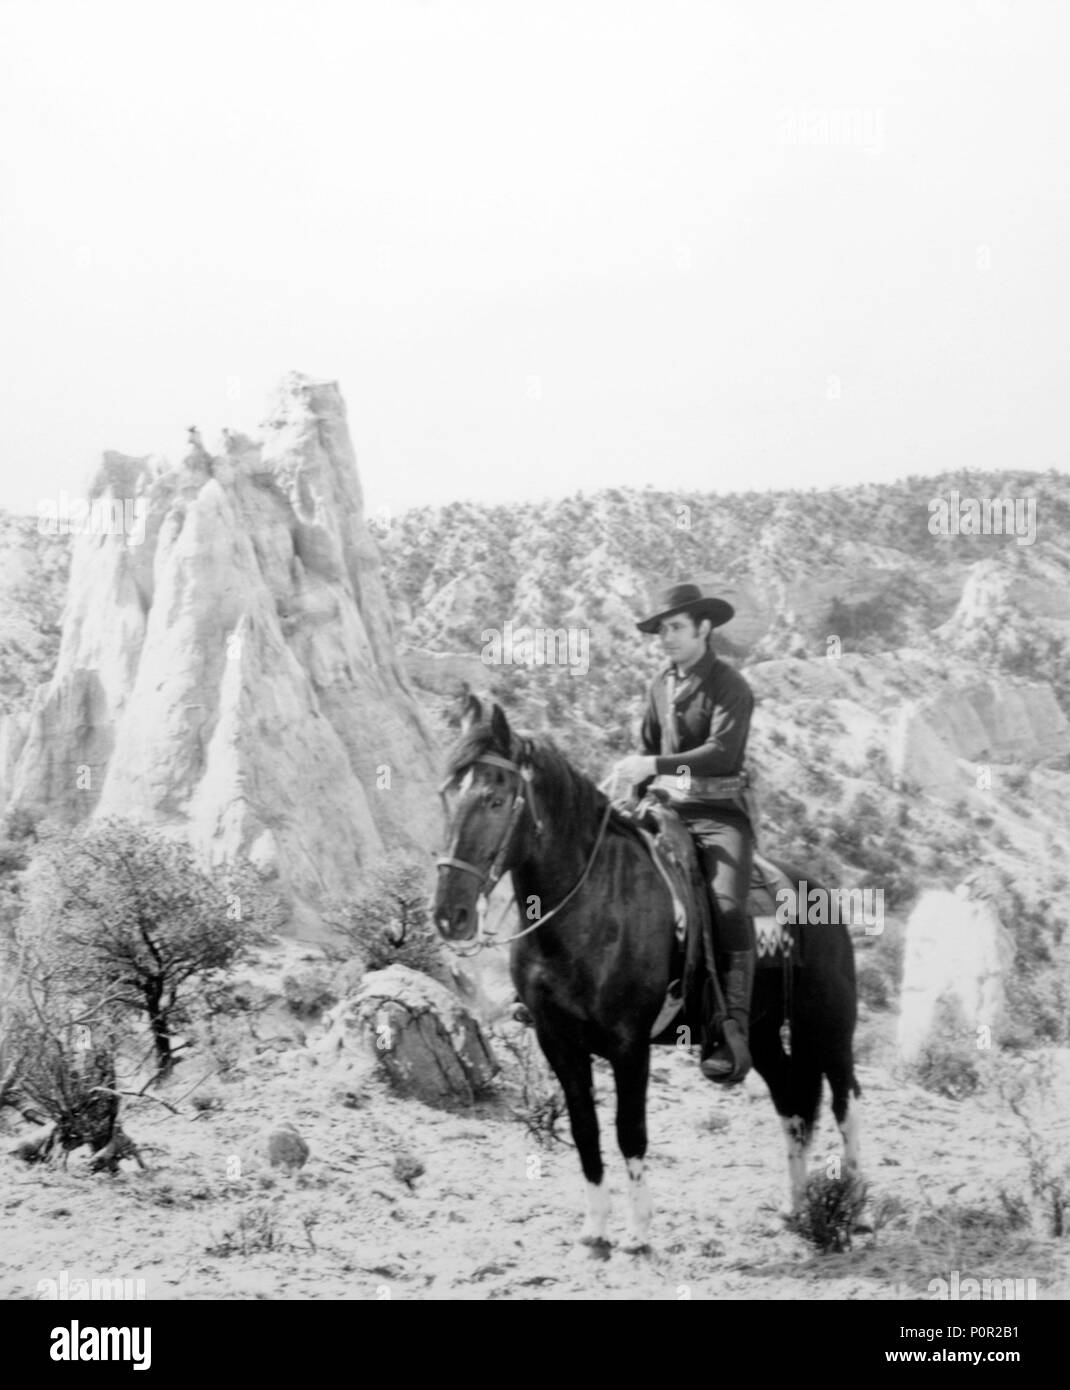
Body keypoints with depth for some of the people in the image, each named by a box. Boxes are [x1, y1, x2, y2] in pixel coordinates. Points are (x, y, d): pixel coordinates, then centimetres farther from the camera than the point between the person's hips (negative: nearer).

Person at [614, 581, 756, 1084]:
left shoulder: (729, 686, -6)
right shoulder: (661, 685, 16)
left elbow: (722, 753, -20)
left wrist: (656, 766, -25)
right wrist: (637, 788, 11)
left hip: (719, 813, -7)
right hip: (665, 807, 7)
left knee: (726, 906, -28)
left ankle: (733, 1034, -33)